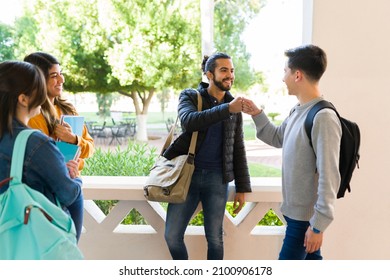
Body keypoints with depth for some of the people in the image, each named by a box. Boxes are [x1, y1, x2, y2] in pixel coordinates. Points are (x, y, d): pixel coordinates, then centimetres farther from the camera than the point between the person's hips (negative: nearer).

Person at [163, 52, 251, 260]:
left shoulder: (234, 107, 7)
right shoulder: (190, 96, -1)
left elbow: (238, 150, 8)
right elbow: (189, 121, -24)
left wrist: (242, 188, 4)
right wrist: (227, 109, -31)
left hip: (217, 179, 2)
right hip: (187, 175, -1)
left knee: (215, 238, 9)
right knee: (172, 236, 2)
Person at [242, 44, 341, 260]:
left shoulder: (323, 117, -24)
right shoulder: (297, 111, 4)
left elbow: (329, 176, -25)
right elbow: (277, 138, 22)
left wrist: (319, 224, -22)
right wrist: (256, 114, 8)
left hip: (306, 216, -9)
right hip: (295, 210, 9)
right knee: (311, 260, 21)